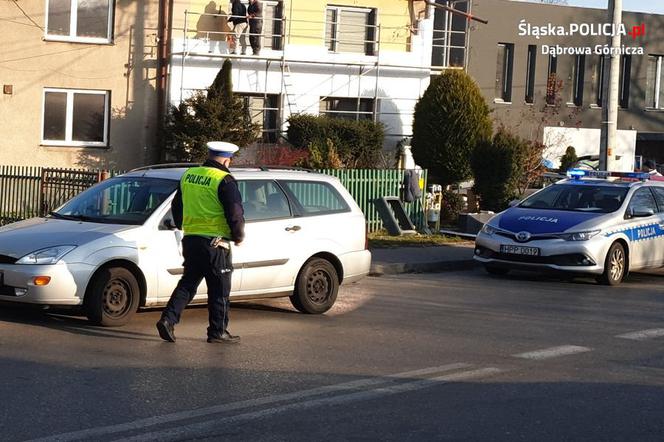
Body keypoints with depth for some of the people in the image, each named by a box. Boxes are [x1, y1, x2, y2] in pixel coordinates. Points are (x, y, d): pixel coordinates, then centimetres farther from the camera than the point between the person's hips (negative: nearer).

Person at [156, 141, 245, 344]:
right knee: (219, 289, 5)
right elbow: (235, 213, -14)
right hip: (214, 243, -6)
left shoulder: (188, 175, 9)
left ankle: (168, 319, 2)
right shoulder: (224, 180, -12)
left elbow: (176, 207, 19)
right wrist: (238, 237, 2)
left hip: (190, 240, 6)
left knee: (188, 283, 15)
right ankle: (218, 331, 10)